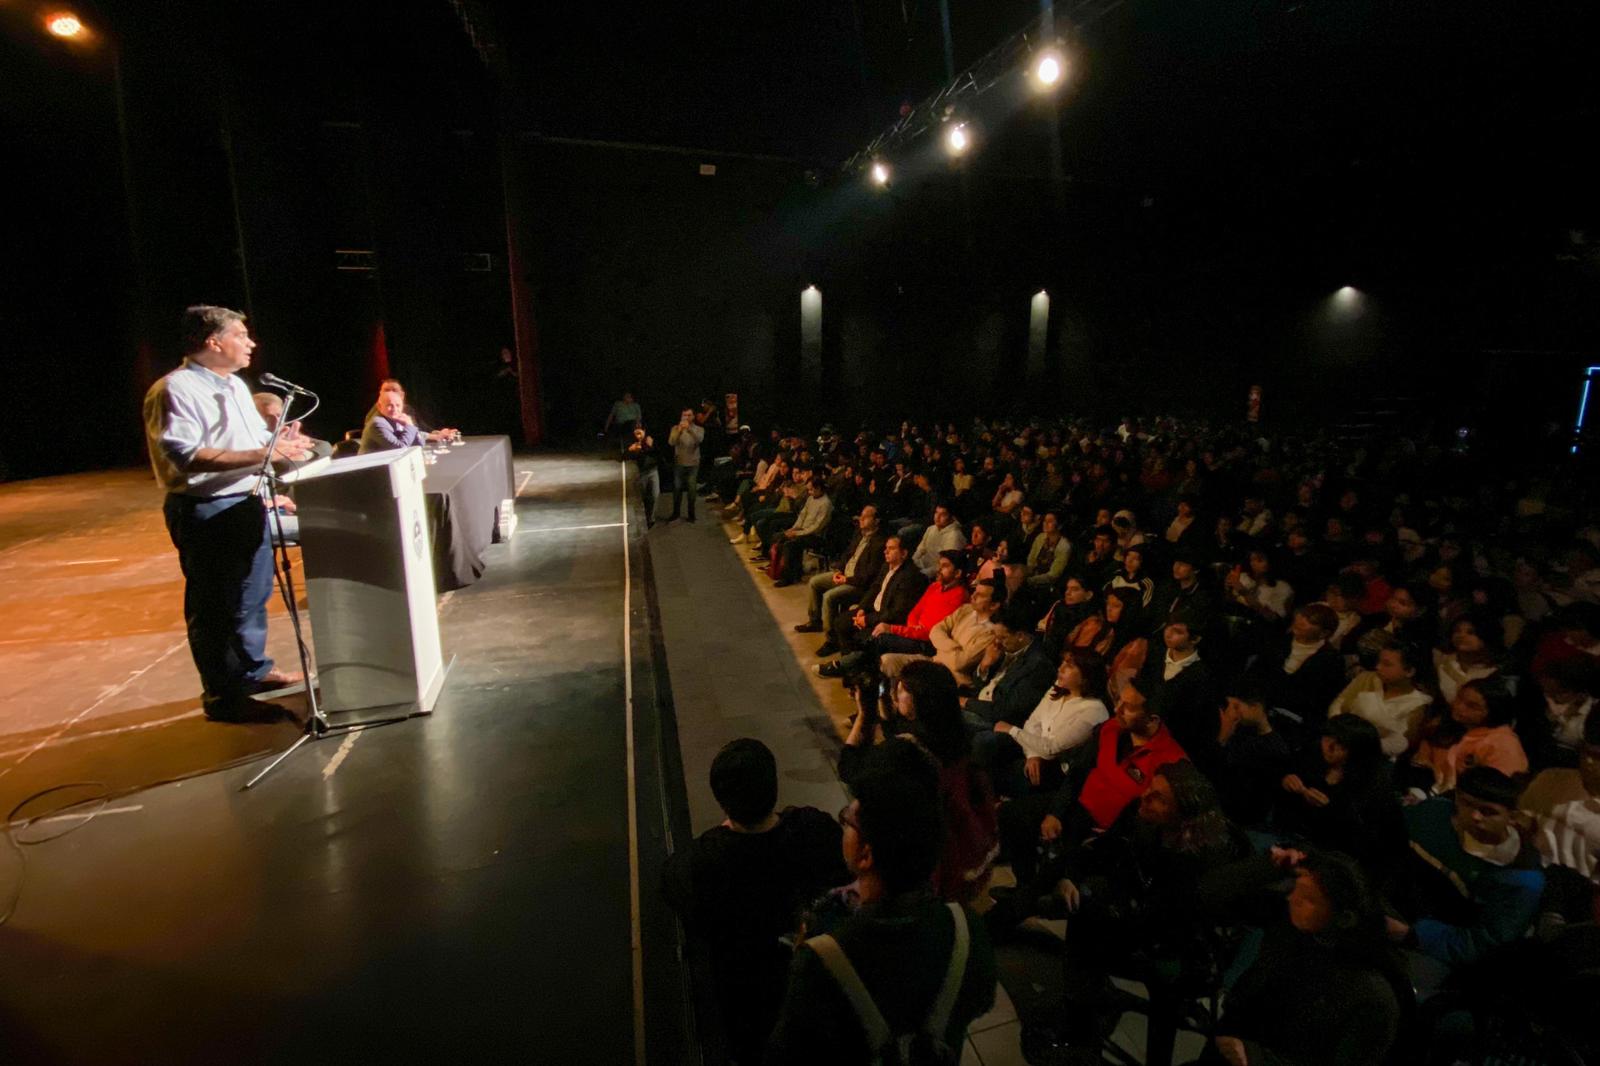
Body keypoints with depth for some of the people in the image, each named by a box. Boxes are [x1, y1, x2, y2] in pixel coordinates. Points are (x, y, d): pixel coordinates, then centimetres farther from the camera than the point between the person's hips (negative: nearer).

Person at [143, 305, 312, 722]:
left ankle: (253, 669, 33)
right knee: (215, 605, 0)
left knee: (253, 594, 18)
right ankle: (223, 696, 10)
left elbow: (255, 438, 25)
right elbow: (187, 454, -25)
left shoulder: (235, 386, 16)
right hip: (205, 511, -9)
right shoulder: (176, 389, -14)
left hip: (247, 503, 9)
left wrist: (281, 442, 3)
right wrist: (262, 454, -28)